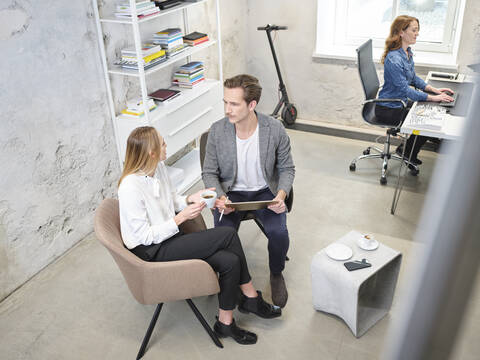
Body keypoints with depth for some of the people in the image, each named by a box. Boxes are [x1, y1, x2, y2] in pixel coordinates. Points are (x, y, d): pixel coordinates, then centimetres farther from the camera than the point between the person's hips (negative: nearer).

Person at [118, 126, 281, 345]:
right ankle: (252, 298, 1)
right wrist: (181, 218, -21)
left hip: (167, 239, 8)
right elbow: (144, 236, -19)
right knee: (228, 235, -18)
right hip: (151, 252, -8)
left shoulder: (158, 167, 1)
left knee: (229, 261, -15)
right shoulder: (130, 187, -23)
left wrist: (189, 199, -3)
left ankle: (225, 323, 3)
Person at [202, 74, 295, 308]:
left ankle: (276, 274, 10)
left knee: (279, 232, -24)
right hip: (231, 192, 0)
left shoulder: (275, 129, -14)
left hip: (265, 191, 0)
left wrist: (281, 194, -20)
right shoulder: (217, 131, -13)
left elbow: (287, 168, -1)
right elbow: (209, 173, -2)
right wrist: (221, 198, -21)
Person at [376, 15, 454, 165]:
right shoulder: (394, 59, -27)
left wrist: (434, 90, 4)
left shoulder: (407, 52, 4)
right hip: (388, 110, -10)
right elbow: (405, 90, -26)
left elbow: (413, 78, 15)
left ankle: (407, 150, 19)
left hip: (401, 102, 10)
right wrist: (433, 97, -23)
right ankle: (407, 152, 15)